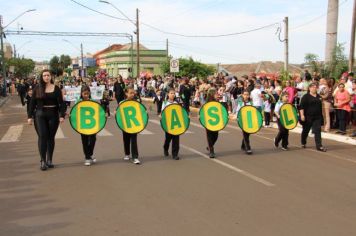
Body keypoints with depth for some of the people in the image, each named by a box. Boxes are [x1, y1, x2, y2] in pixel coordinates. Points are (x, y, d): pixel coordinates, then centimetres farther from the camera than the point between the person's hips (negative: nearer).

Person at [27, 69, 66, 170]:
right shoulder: (37, 89, 3)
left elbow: (61, 103, -1)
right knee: (42, 136, -8)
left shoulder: (56, 88, 2)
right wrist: (30, 116, 0)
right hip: (40, 115, 0)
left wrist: (62, 115, -11)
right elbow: (32, 103, 5)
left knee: (51, 137, 6)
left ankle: (49, 160, 16)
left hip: (53, 115, 0)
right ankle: (43, 161, -4)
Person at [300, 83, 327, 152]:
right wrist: (302, 115, -21)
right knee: (306, 131, 11)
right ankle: (303, 143, 33)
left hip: (317, 117, 4)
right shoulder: (306, 97, -7)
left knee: (318, 131, -6)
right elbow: (302, 107, -13)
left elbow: (320, 106, 20)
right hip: (308, 117, -4)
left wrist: (321, 115, 19)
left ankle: (319, 146, -8)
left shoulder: (318, 96, 12)